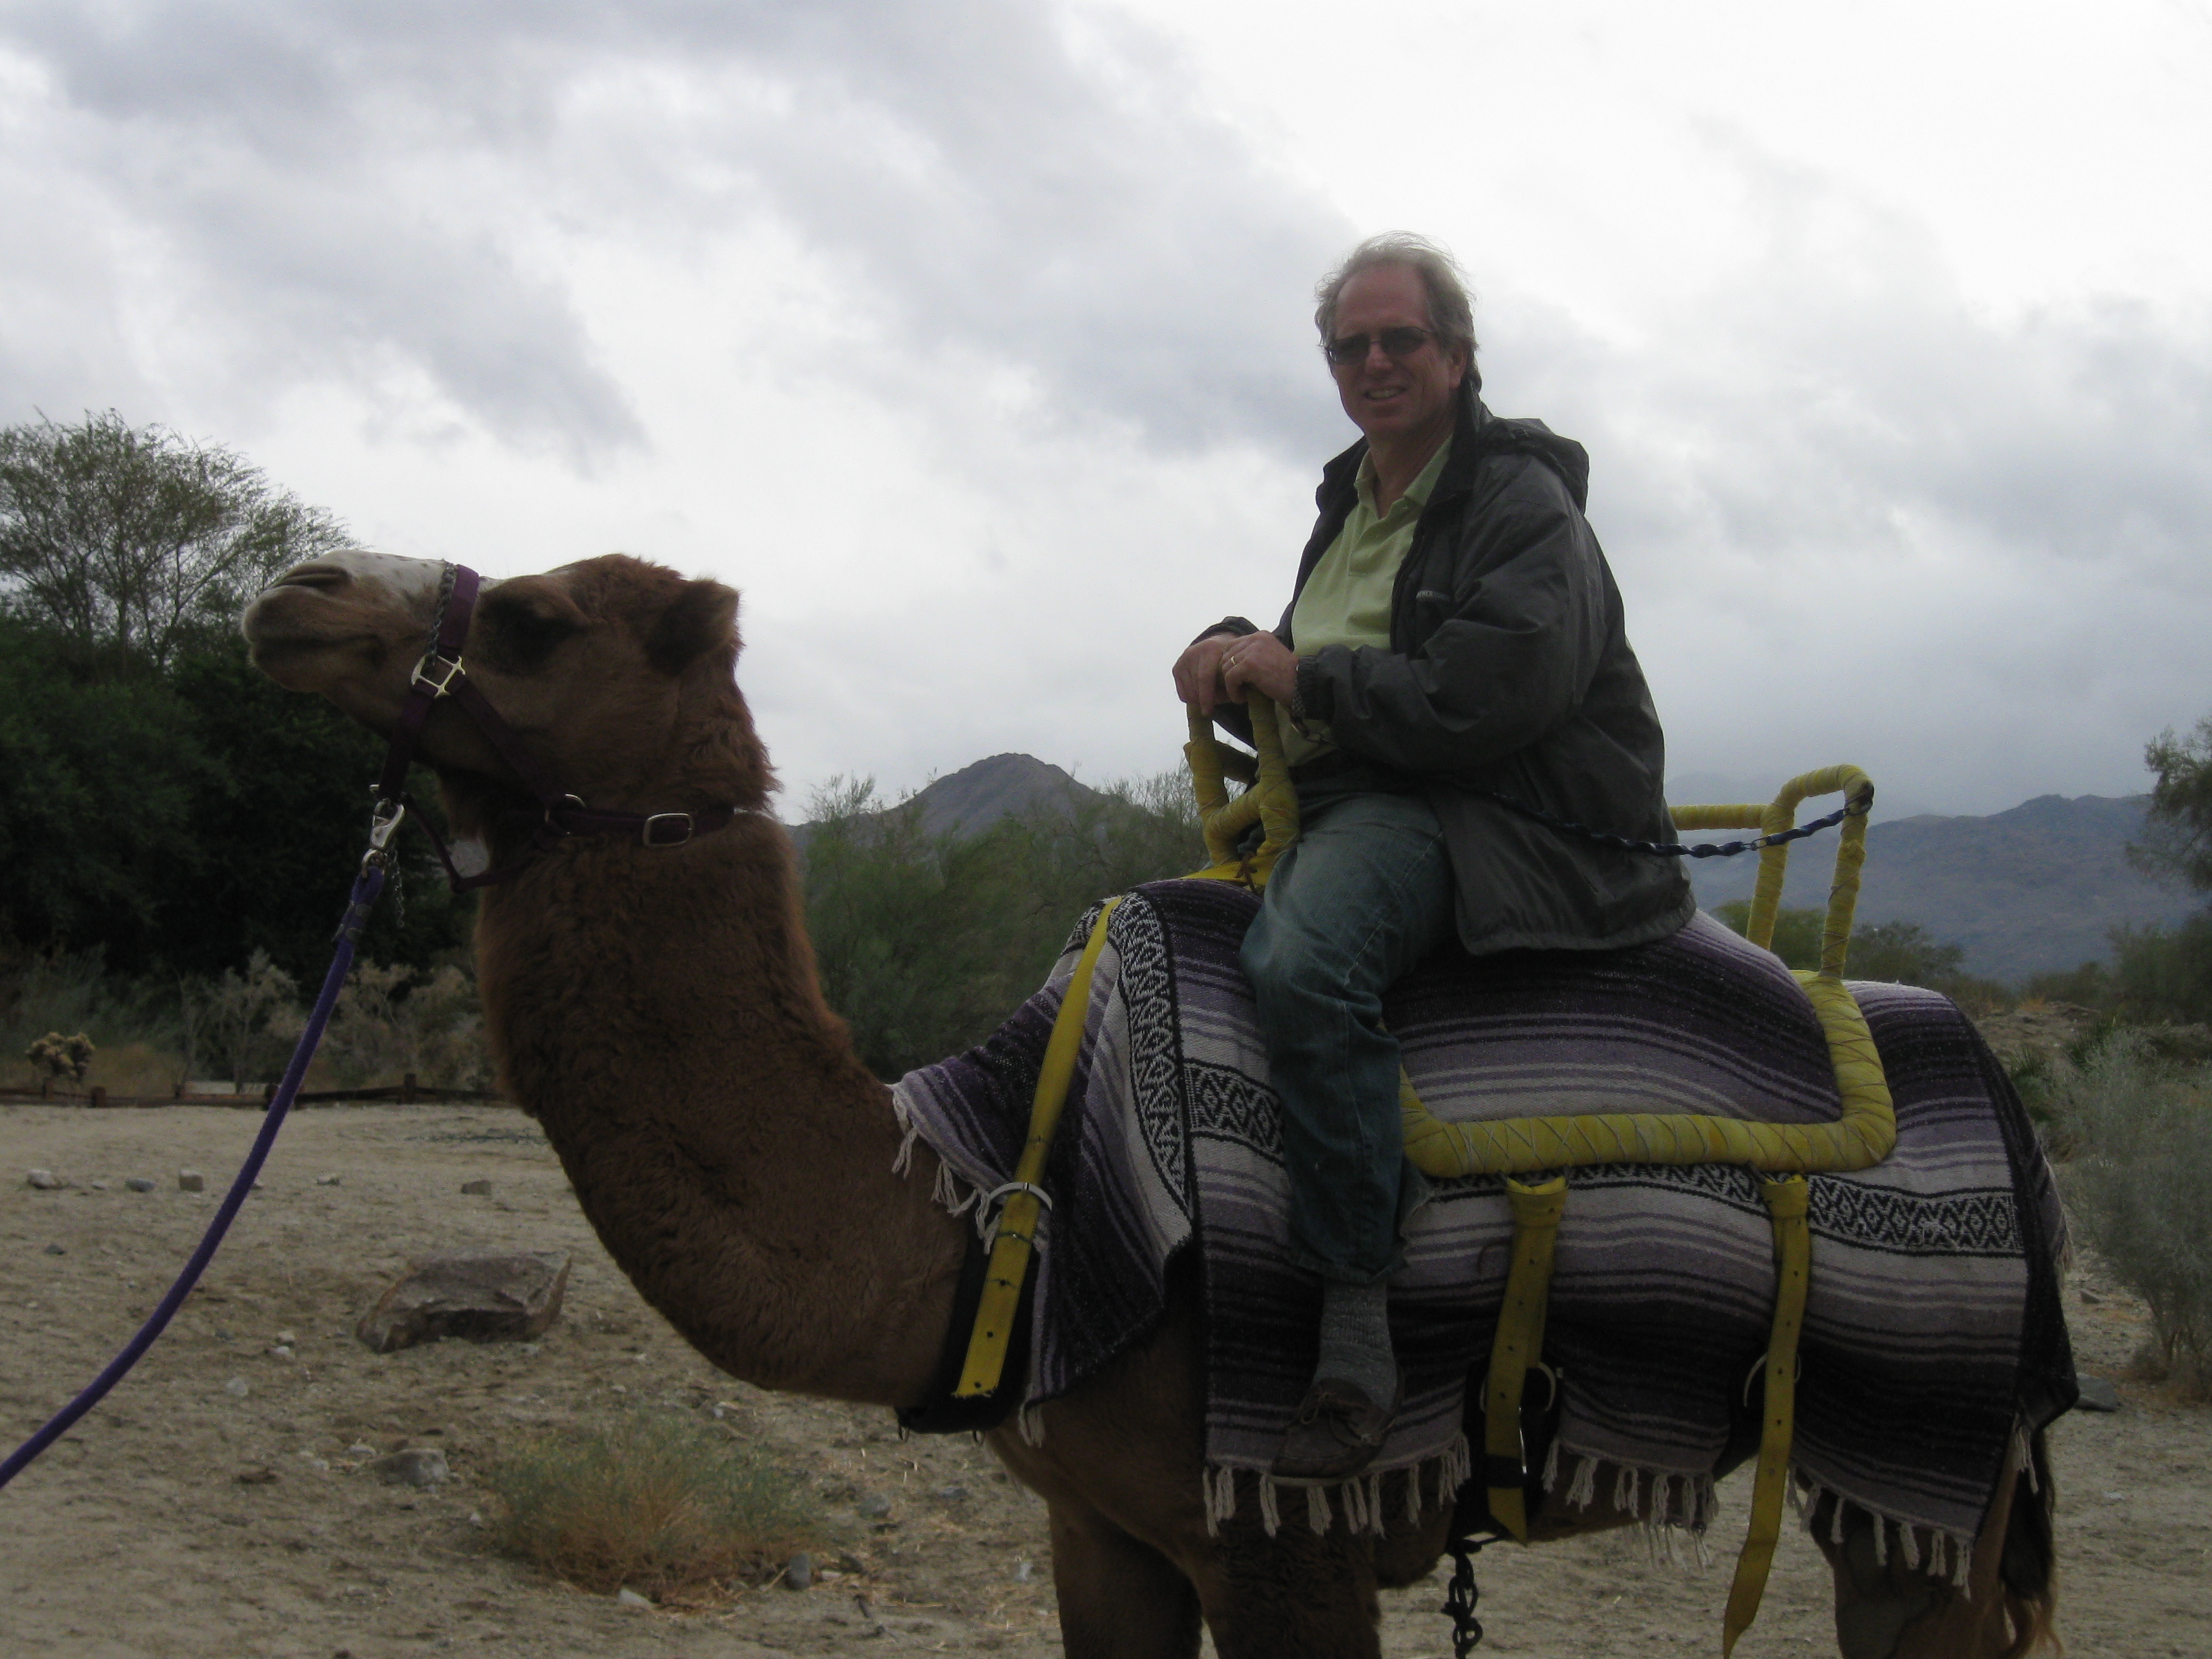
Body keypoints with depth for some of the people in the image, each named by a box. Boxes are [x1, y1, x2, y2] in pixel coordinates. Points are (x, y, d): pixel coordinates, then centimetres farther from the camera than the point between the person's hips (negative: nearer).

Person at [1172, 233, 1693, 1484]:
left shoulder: (1522, 503, -5)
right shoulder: (1350, 505, 22)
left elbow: (1488, 699, -21)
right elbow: (1313, 715, 26)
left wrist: (1300, 675, -13)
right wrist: (1237, 657, 3)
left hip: (1512, 817, -10)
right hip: (1358, 812, 10)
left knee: (1303, 957, -37)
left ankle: (1360, 1332, -37)